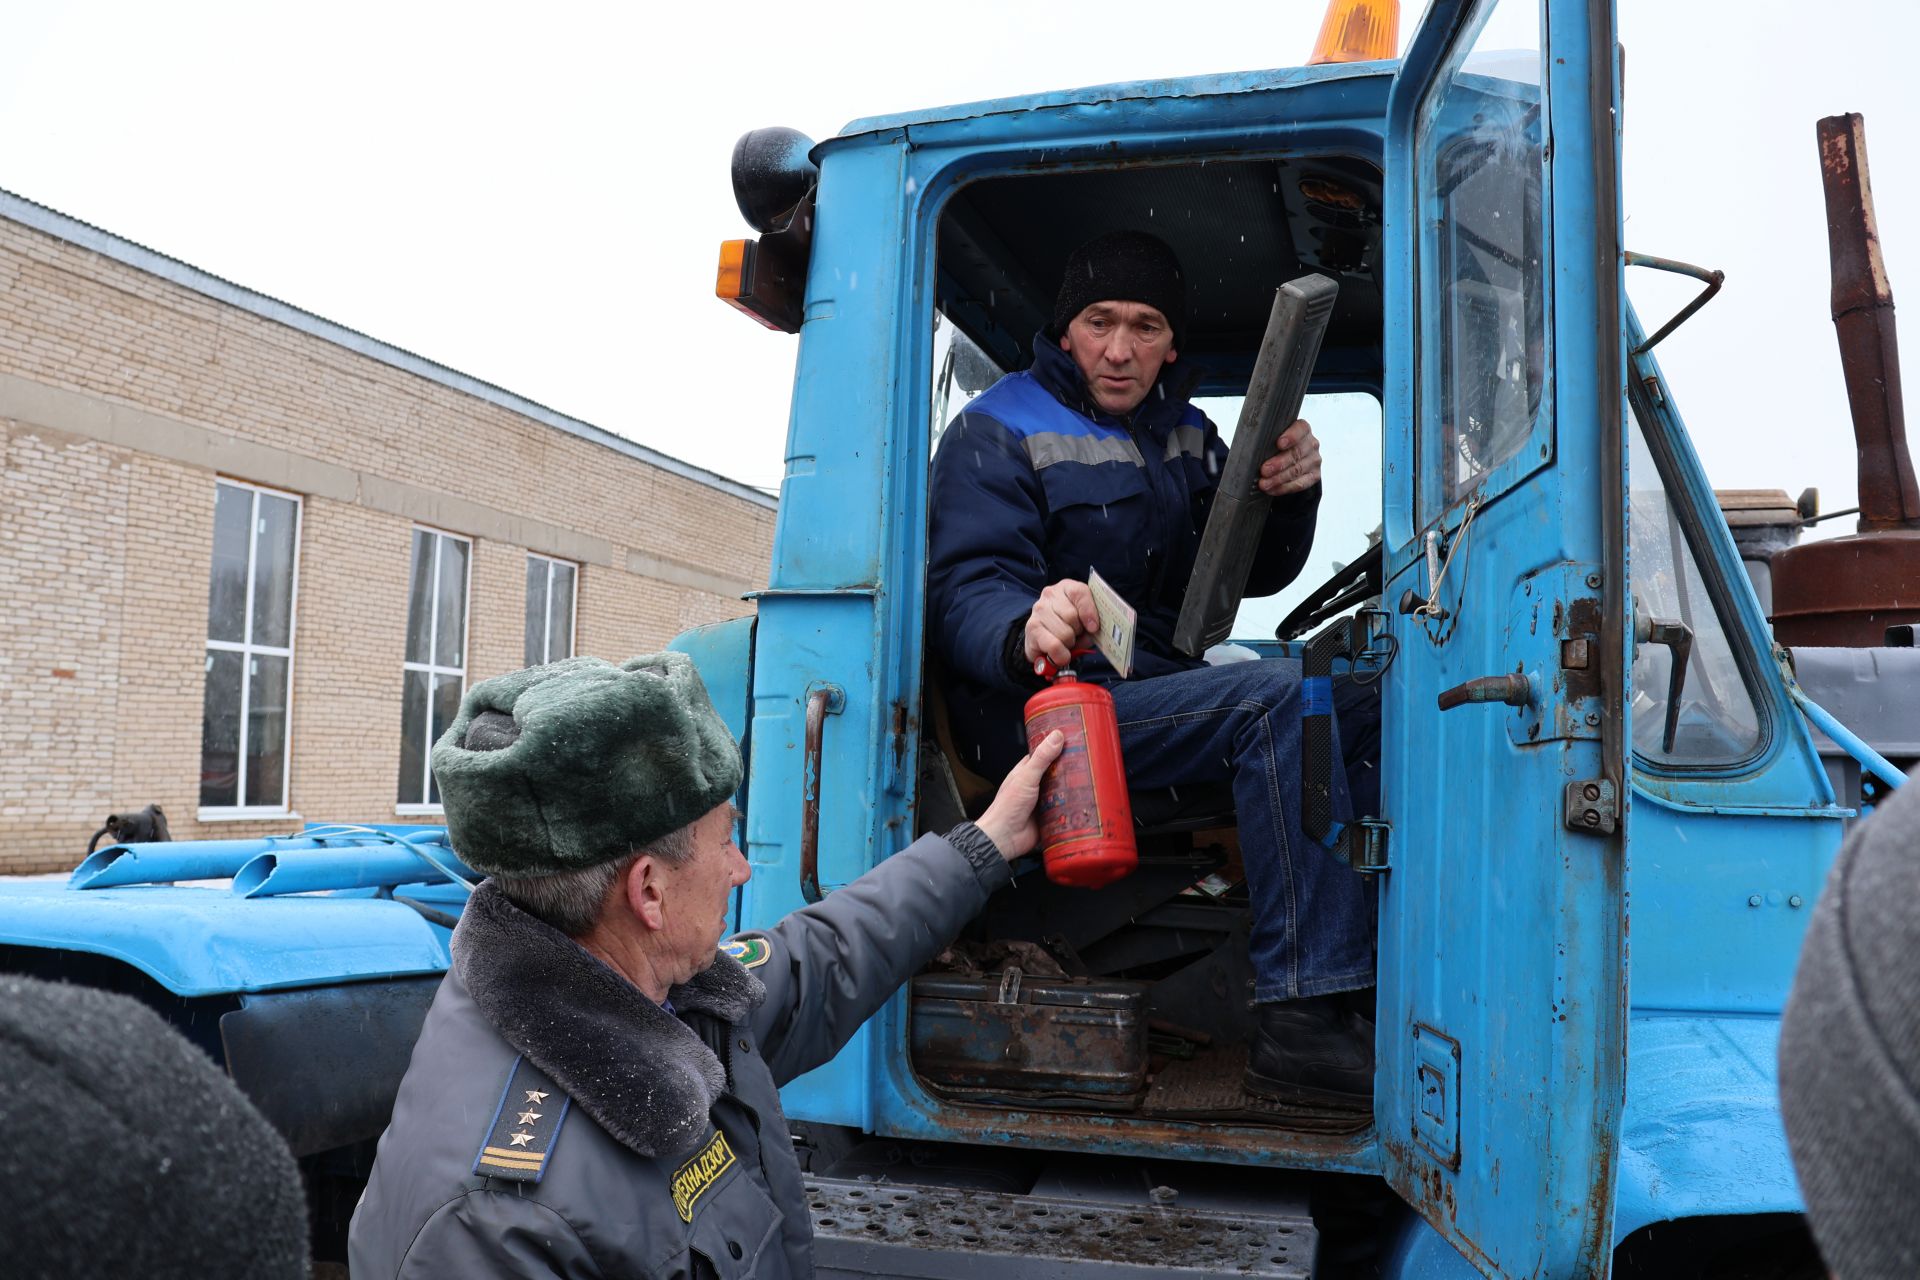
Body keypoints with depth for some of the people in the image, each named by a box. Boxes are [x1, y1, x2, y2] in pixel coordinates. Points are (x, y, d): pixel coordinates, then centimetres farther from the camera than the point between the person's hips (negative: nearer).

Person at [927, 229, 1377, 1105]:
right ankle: (1303, 1015, -30)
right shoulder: (1000, 432, -4)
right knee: (1277, 698, -29)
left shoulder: (1182, 433, 18)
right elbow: (965, 595, -18)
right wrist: (1028, 631, -43)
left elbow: (1252, 573, 14)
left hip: (1159, 693, 8)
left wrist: (1291, 496, -9)